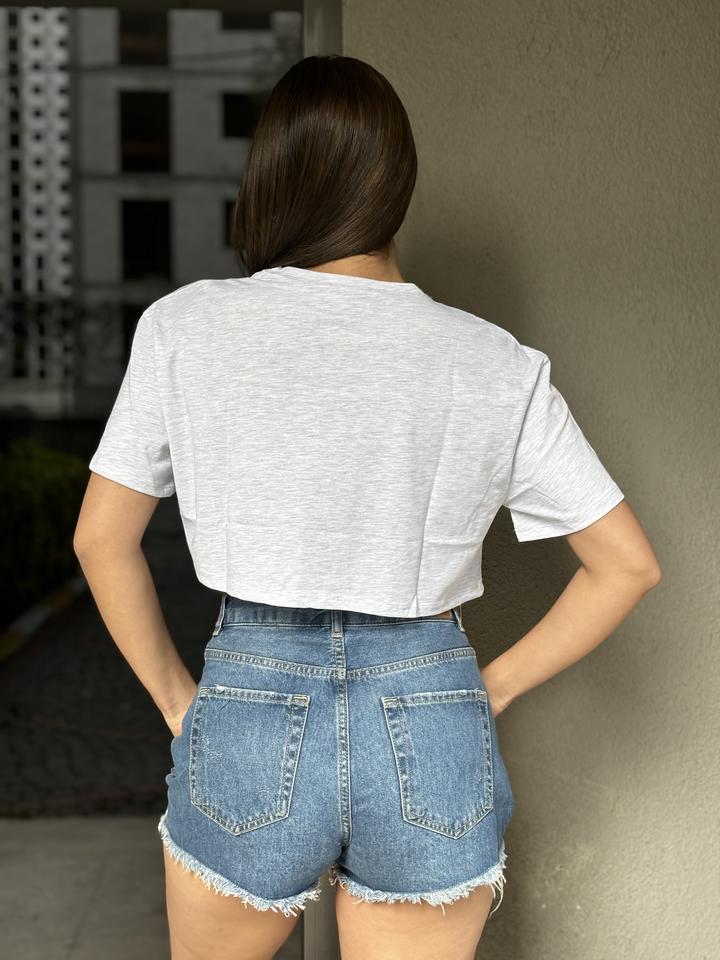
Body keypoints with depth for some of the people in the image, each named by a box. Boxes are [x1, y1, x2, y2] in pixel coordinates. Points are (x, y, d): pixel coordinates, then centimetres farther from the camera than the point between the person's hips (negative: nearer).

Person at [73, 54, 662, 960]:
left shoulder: (185, 327, -5)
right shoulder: (499, 367, -3)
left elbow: (102, 539, 1)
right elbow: (628, 562, 1)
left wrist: (177, 699, 11)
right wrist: (490, 689, 7)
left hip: (250, 725, 0)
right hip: (433, 745, 1)